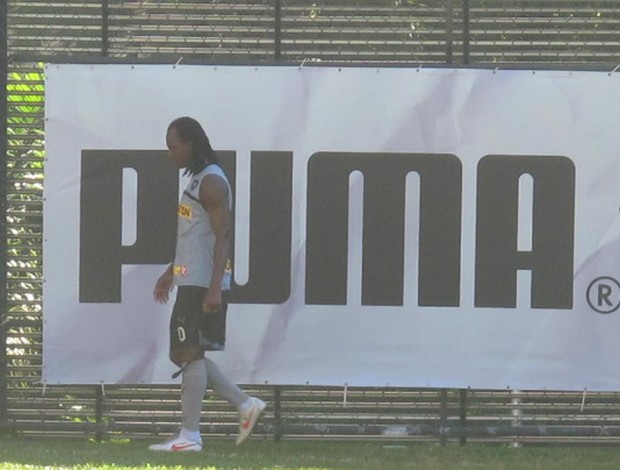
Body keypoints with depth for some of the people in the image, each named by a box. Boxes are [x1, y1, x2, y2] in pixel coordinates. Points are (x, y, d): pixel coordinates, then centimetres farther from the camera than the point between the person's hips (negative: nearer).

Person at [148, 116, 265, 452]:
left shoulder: (211, 182, -13)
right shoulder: (196, 179, 18)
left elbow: (222, 237, -19)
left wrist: (215, 288, -25)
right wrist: (171, 273, 29)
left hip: (204, 284, -10)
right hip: (191, 282, 10)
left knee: (190, 354, -8)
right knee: (188, 354, 12)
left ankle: (189, 436, -6)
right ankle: (245, 404, 14)